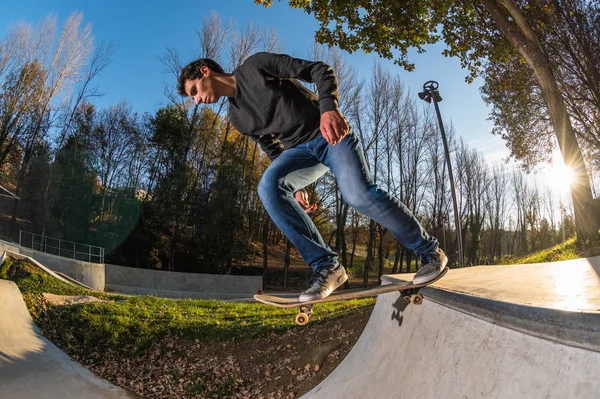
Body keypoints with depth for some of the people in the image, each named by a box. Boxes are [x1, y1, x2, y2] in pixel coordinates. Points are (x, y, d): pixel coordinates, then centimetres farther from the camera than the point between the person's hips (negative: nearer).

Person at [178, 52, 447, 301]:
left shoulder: (255, 66, -3)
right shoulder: (237, 117, 15)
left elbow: (320, 71, -7)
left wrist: (328, 107, -25)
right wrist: (295, 186, 8)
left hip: (331, 133, -5)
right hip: (300, 149, 5)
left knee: (358, 194, -27)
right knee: (269, 186, -23)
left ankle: (430, 251, -5)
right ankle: (325, 265, -20)